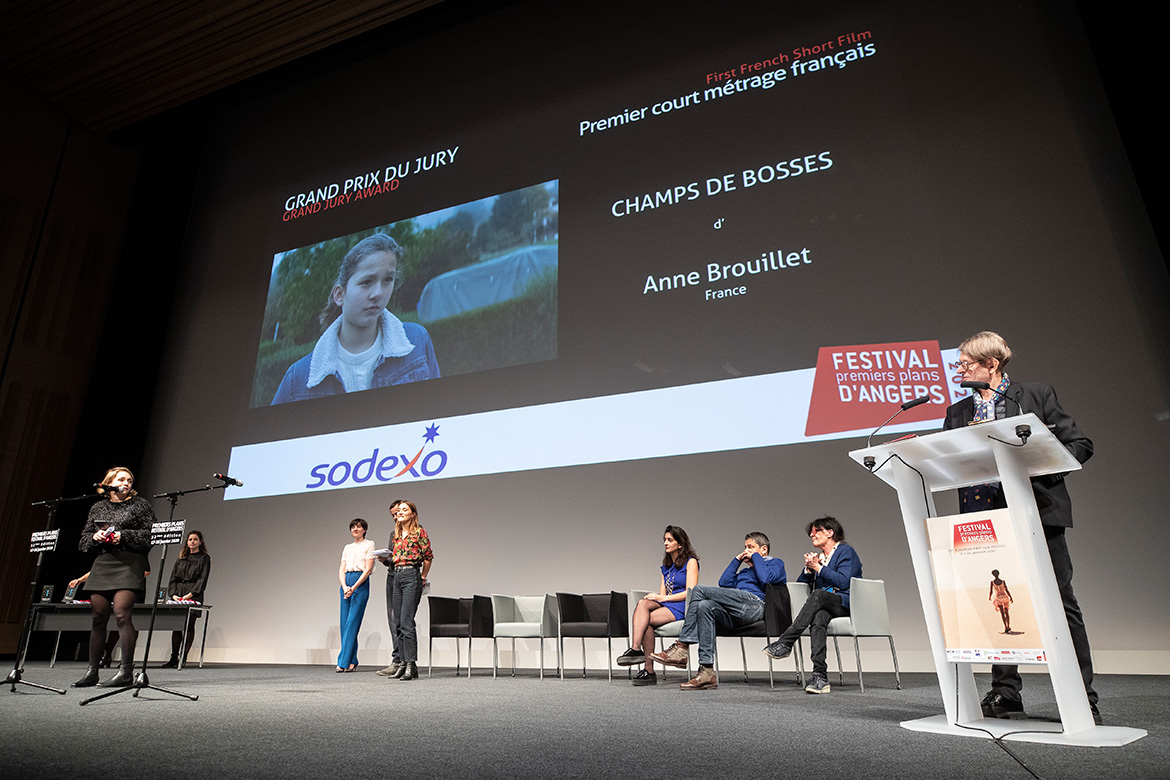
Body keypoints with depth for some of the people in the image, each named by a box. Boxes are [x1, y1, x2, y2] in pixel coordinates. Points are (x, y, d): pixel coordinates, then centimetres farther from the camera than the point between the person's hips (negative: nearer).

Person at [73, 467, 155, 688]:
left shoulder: (140, 505, 5)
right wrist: (95, 537, -1)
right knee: (97, 617, 6)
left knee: (122, 614, -12)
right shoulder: (98, 508, 18)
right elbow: (84, 539, 21)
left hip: (129, 564, -5)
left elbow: (150, 535, -2)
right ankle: (92, 671, 17)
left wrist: (124, 536, -13)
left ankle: (126, 671, -9)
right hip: (102, 564, 5)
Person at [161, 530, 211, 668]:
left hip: (193, 596, -4)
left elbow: (202, 579, -3)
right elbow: (173, 578, 14)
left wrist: (190, 594, -14)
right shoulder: (181, 559, 20)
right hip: (177, 597, 4)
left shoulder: (204, 558, 7)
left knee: (189, 626, -7)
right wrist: (173, 594, -3)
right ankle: (173, 658, 5)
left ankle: (183, 658, -4)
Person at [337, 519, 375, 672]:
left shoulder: (369, 544, 2)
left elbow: (368, 569, -6)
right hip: (346, 583, 6)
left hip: (361, 584, -6)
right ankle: (352, 661, 11)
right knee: (345, 623, 4)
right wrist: (345, 587, -8)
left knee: (352, 622, -10)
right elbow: (341, 570, 11)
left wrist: (354, 587, -15)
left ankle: (344, 661, -7)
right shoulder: (347, 548, 17)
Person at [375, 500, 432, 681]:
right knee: (397, 622, 6)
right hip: (394, 577, 7)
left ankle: (411, 664, -7)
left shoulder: (419, 532, -2)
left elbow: (428, 556, 0)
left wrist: (423, 578, 4)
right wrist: (384, 559, 3)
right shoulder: (395, 535, 17)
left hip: (411, 576, -7)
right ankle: (400, 662, 12)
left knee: (406, 622, -11)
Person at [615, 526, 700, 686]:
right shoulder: (666, 566, 23)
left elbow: (690, 592, -10)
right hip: (665, 606, 6)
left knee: (646, 620, -28)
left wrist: (663, 598, -14)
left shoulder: (691, 562, 1)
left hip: (682, 607, -6)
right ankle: (636, 649, -36)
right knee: (643, 602, -26)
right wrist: (656, 597, -6)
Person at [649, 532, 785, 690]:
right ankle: (707, 672, -30)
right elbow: (724, 583, 22)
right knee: (705, 607, -26)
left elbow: (766, 578, -6)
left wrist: (755, 557, 9)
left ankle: (681, 648, -22)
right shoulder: (745, 570, 39)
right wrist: (737, 560, 25)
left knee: (698, 590, -19)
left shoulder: (776, 563, 19)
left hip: (754, 604, -7)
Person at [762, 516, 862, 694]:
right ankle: (820, 676, -43)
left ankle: (786, 642, -38)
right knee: (818, 618, -33)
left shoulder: (846, 551, 6)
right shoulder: (817, 556, 25)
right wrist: (809, 569, 2)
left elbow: (843, 582, -10)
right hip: (823, 606, 4)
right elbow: (800, 584, 20)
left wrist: (818, 567, -7)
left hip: (847, 604, -4)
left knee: (818, 594, -36)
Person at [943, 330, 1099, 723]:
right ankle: (1005, 694, 15)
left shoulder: (1037, 396, 3)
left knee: (1060, 603, 2)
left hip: (1037, 513, -3)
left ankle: (1082, 698, 13)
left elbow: (1079, 444, 1)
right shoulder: (957, 413, 12)